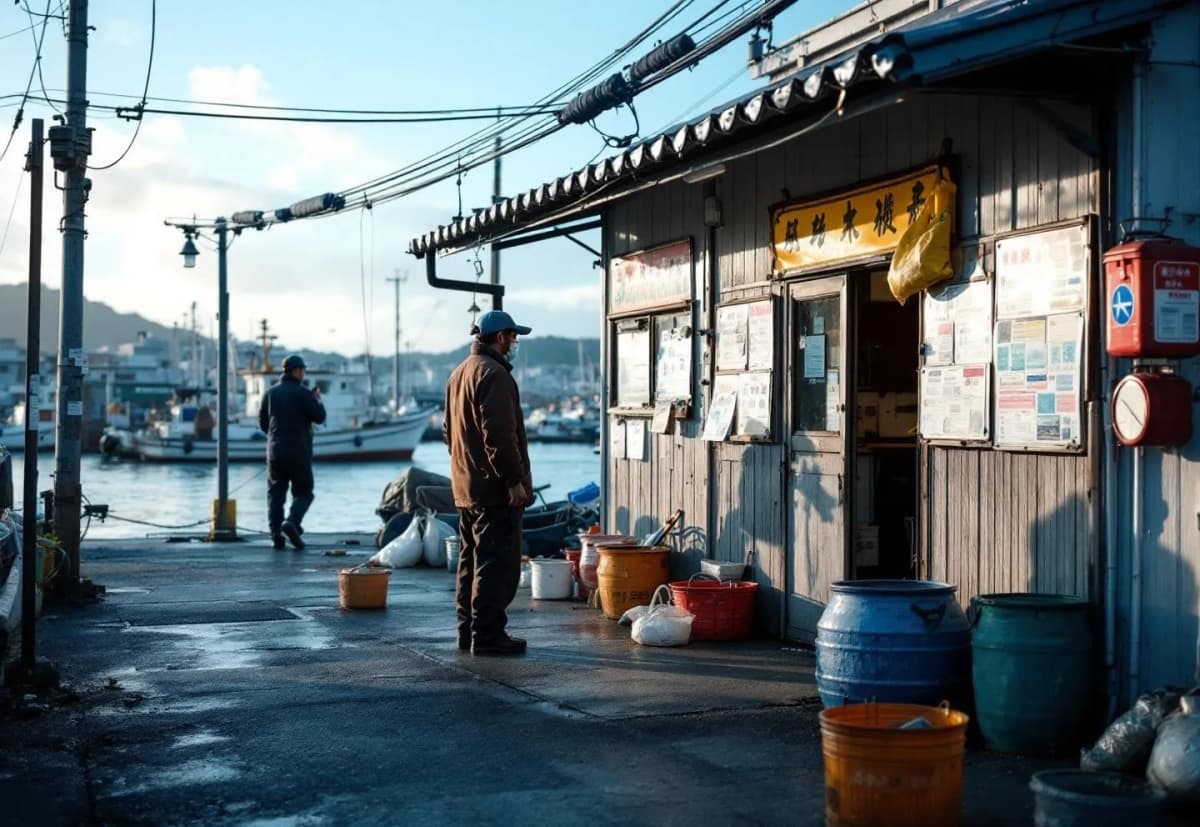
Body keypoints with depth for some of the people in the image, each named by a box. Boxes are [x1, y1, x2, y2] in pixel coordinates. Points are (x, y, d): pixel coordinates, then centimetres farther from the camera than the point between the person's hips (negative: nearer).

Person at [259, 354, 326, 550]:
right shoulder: (302, 393, -8)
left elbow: (262, 422, 12)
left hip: (275, 451, 4)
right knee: (303, 492, 4)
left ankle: (276, 534, -1)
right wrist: (317, 400, 12)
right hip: (299, 453, -4)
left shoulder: (270, 393, 8)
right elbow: (319, 417, -6)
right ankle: (292, 522, -20)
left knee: (275, 493, 8)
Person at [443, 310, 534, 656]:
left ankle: (468, 631, 20)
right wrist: (515, 481, -21)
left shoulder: (459, 373, 17)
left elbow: (449, 431, 23)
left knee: (471, 560, 15)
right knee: (497, 563, -7)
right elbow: (499, 435, -23)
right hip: (495, 489, -10)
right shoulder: (494, 374, -16)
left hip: (465, 487, 10)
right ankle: (487, 634, -7)